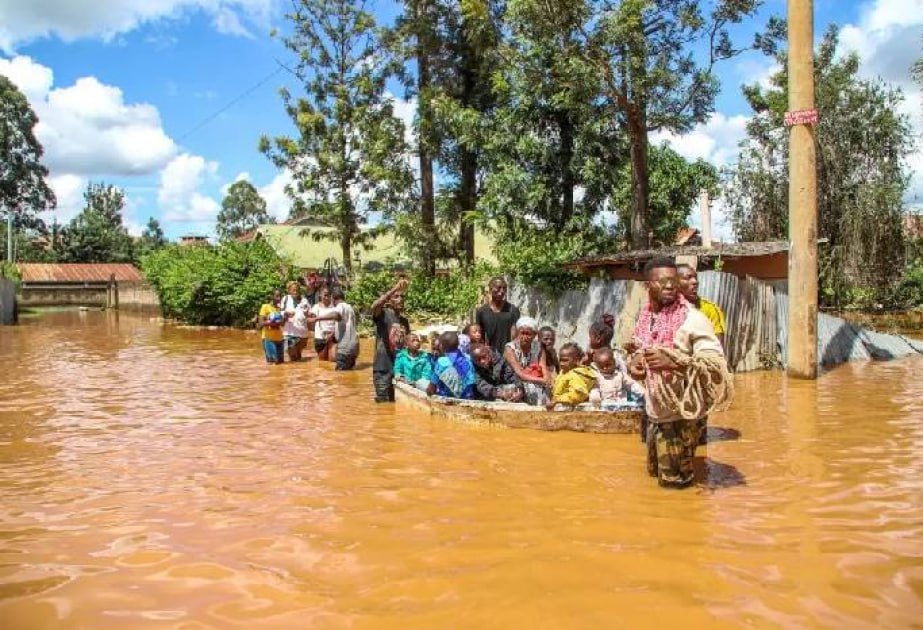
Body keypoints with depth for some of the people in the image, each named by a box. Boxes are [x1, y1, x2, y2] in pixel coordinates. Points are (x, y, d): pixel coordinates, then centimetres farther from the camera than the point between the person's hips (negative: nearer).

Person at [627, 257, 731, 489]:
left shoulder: (692, 319, -18)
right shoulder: (646, 316, 3)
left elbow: (717, 363, -24)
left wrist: (674, 361, -34)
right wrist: (633, 362, -3)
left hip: (679, 414, -6)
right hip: (654, 412, 6)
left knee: (674, 483, 6)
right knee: (655, 471, 22)